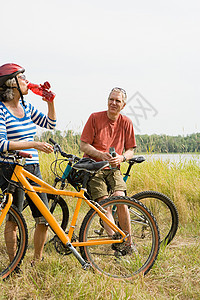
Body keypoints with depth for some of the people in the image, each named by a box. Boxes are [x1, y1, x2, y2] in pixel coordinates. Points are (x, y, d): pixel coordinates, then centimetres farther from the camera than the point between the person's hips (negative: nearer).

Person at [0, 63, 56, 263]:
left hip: (33, 169, 7)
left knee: (44, 218, 5)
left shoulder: (26, 107, 12)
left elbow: (50, 124, 18)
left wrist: (50, 102, 5)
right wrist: (35, 144, -22)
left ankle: (37, 261, 20)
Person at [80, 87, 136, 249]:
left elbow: (130, 150, 8)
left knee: (120, 199, -17)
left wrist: (121, 158, -15)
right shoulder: (95, 117, -3)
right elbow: (84, 145, -3)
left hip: (113, 169, 2)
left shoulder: (126, 123, 5)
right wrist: (100, 154, -20)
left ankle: (129, 243, -4)